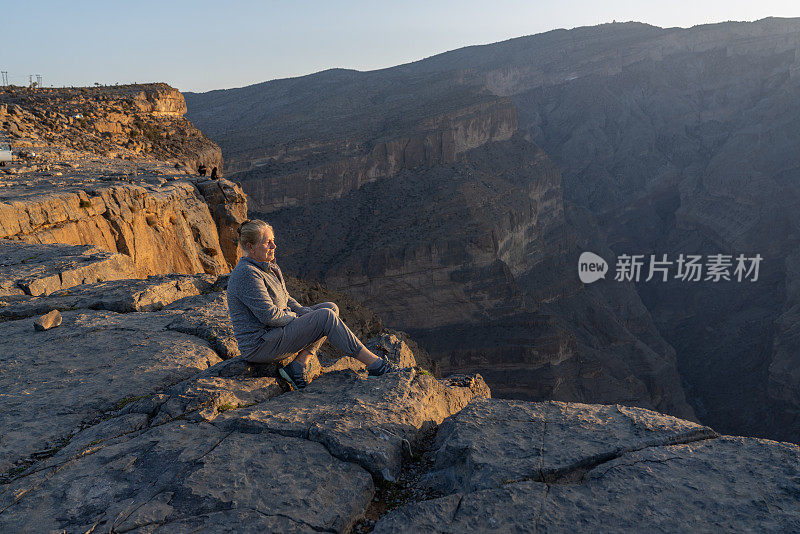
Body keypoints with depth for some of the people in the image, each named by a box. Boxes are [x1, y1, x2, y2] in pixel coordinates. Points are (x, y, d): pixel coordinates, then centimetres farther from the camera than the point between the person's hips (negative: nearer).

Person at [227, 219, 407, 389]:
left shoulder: (270, 268, 11)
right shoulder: (247, 274, -20)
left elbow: (284, 299, 19)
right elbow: (268, 314, -25)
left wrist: (304, 312, 1)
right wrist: (296, 318, -7)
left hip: (274, 333, 10)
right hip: (259, 346, -10)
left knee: (331, 308, 7)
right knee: (326, 317, -21)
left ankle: (297, 366, -5)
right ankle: (376, 365, -15)